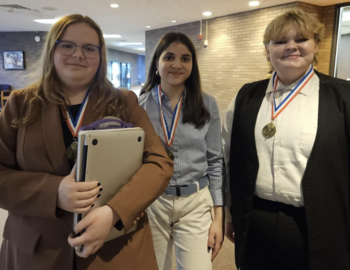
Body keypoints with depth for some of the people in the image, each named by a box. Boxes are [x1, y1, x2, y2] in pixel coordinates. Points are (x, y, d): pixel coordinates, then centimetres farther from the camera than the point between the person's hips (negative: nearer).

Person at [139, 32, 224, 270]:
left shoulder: (207, 105, -1)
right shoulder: (139, 105, -2)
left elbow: (214, 161, 2)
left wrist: (218, 216, -1)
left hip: (196, 204, 0)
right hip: (150, 202, 1)